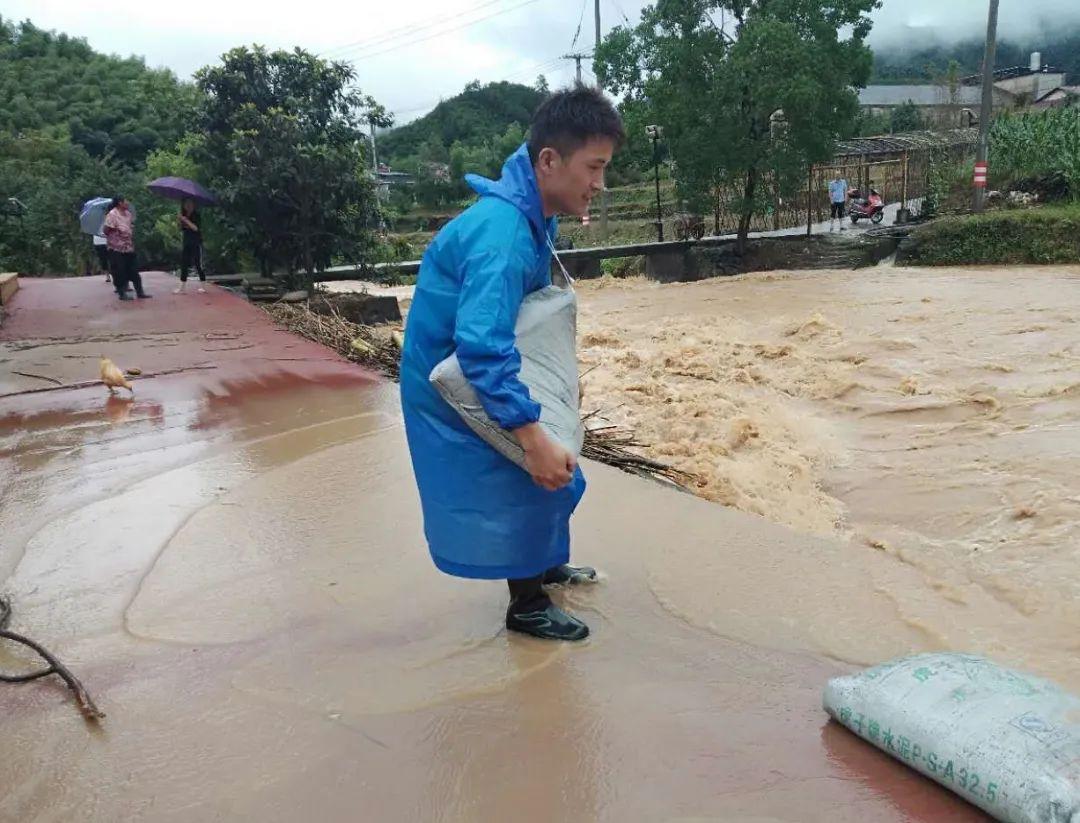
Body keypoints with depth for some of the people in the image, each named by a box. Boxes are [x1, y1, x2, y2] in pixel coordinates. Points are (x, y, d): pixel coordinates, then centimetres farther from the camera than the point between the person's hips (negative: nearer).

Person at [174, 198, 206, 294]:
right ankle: (182, 288, 5)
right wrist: (181, 222, -9)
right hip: (186, 244, 6)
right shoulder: (183, 216, 12)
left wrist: (186, 220, -21)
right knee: (184, 265, 3)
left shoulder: (196, 215, -3)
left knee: (198, 265, -4)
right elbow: (181, 230, 8)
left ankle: (203, 287, 2)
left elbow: (195, 228, -17)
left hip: (196, 244, -6)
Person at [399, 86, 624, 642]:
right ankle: (528, 607, 18)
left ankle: (546, 565, 40)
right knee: (524, 481, -2)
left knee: (548, 477, 18)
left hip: (483, 370, 9)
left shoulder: (532, 213, -3)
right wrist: (533, 438, -45)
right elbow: (482, 346, -43)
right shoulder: (503, 235, -34)